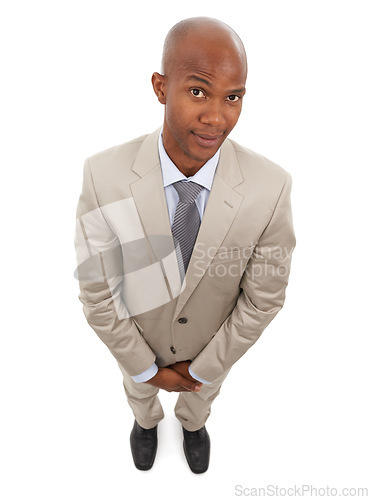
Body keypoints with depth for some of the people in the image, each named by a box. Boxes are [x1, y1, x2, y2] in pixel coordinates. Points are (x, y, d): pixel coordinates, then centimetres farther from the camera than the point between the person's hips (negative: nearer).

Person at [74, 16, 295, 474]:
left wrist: (201, 369, -12)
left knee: (203, 390, 35)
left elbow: (263, 297, -21)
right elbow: (96, 289, -23)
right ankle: (146, 419, 74)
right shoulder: (105, 176, -35)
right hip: (137, 333, 0)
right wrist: (146, 368, -12)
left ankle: (192, 422, 74)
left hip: (212, 340, 1)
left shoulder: (270, 187, -35)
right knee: (138, 388, 34)